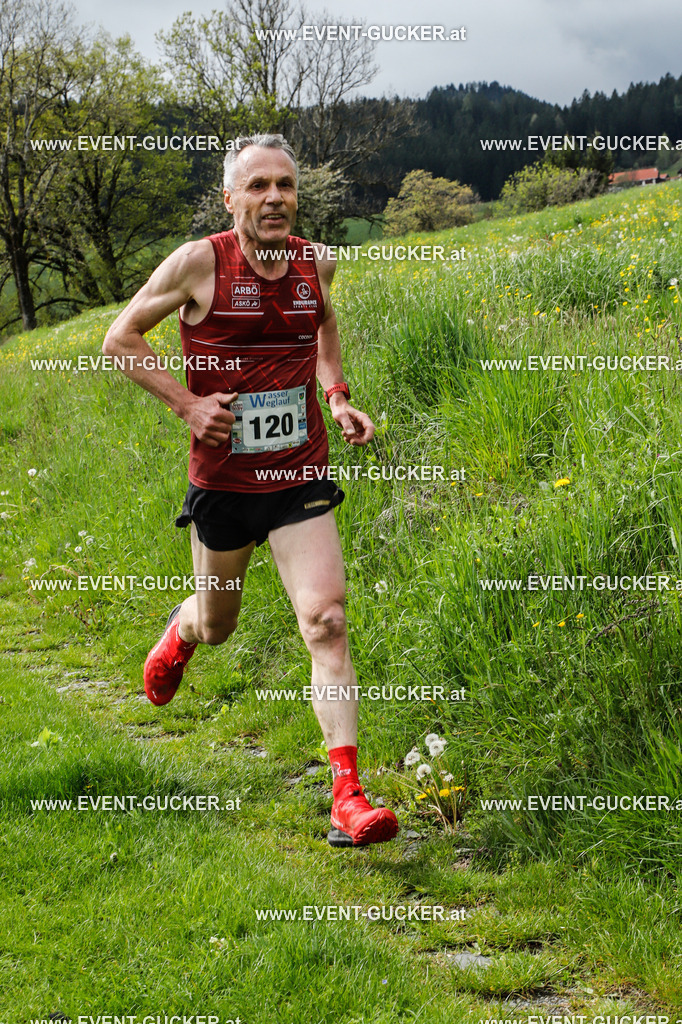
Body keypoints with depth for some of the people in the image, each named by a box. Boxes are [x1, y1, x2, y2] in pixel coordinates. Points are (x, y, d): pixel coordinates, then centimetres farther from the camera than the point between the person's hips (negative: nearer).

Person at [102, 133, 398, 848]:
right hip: (223, 481, -1)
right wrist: (186, 402, -13)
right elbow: (119, 340, -2)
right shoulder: (199, 263, -12)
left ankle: (348, 798, -14)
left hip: (301, 479, 1)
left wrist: (338, 397, 8)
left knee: (326, 621, -14)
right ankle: (181, 630, 59)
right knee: (216, 626, 18)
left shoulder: (315, 262, 0)